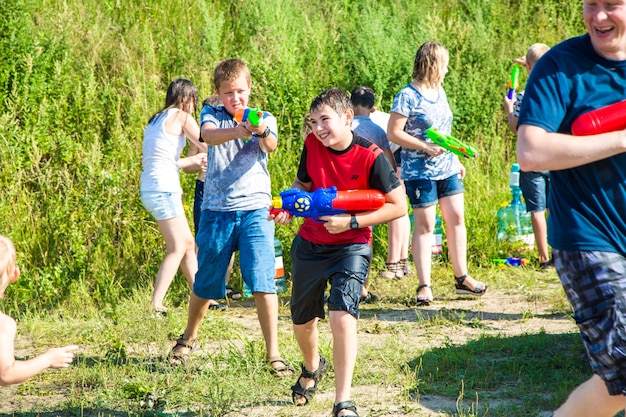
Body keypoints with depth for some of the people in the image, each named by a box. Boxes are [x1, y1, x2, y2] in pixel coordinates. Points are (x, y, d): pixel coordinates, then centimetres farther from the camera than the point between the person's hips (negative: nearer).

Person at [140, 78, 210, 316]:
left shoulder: (156, 120, 18)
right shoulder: (181, 117, -5)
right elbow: (208, 147, -2)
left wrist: (193, 161, 27)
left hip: (151, 189, 9)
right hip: (164, 190, -9)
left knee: (188, 244, 16)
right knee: (177, 249, -6)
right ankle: (155, 306, -11)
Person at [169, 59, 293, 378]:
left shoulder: (264, 120, 4)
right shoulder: (212, 115, 4)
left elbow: (271, 145, -19)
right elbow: (209, 135, -20)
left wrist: (263, 132, -45)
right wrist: (238, 131, -42)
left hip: (255, 210, -1)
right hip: (216, 210, 1)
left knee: (263, 283, -12)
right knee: (205, 284, 12)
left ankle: (274, 354, -6)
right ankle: (189, 338, 37)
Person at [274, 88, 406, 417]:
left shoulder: (371, 157, -20)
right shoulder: (312, 145, -7)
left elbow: (398, 206, -15)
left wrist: (351, 222, -23)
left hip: (351, 247, -5)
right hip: (309, 245, 5)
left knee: (342, 316, -22)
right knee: (302, 320, 17)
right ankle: (312, 368, 52)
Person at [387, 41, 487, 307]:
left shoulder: (439, 91, 12)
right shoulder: (408, 97, -12)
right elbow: (393, 133, -15)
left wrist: (456, 160, 20)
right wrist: (425, 147, -22)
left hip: (447, 168, 7)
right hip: (420, 172, -7)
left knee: (456, 218, 7)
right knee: (424, 225, -3)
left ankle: (462, 278, 17)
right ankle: (424, 286, 1)